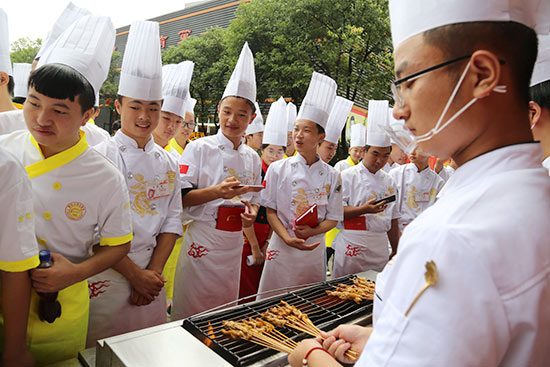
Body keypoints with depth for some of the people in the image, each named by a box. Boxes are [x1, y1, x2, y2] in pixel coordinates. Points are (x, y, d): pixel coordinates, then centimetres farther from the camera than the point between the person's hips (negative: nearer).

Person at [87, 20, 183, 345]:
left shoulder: (168, 162, 5)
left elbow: (172, 221, 5)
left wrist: (154, 272, -4)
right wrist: (135, 274, -12)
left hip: (151, 276, 4)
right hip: (106, 275, -4)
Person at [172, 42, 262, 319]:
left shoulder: (252, 158, 8)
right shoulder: (199, 148, -7)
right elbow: (179, 198, -11)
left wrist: (251, 212, -5)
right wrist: (217, 192, -25)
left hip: (233, 245, 5)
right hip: (201, 241, -4)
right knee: (190, 313, 4)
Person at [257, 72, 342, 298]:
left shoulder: (331, 176, -1)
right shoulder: (278, 169, -4)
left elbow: (333, 218, 4)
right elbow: (270, 211, -2)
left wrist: (312, 232, -15)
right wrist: (288, 239, -17)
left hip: (314, 250, 2)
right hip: (282, 247, -1)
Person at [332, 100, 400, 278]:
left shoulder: (389, 181, 12)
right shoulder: (348, 176, -3)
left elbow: (392, 220, 16)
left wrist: (395, 250, 18)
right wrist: (364, 209, -22)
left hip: (380, 246, 5)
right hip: (352, 245, -5)